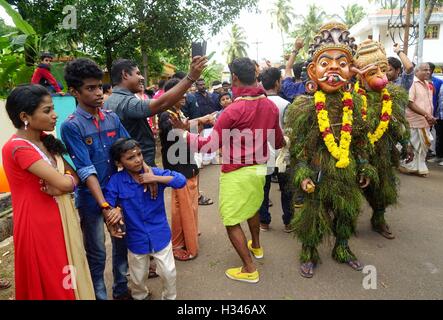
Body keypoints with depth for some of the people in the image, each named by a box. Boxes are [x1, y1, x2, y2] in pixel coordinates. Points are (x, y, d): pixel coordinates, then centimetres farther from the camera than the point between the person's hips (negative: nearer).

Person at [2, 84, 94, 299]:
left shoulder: (45, 140, 5)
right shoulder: (18, 147, -21)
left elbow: (72, 173, 7)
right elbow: (63, 183, -26)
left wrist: (61, 182, -14)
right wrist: (69, 179, -3)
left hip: (60, 219, 7)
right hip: (39, 225, -7)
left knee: (65, 280, 20)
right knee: (50, 285, 10)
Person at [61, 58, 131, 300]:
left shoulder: (112, 118, 0)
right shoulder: (71, 126, -14)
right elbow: (86, 170, -20)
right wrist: (105, 206, -25)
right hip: (91, 200, -5)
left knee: (122, 243, 19)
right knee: (97, 255, 10)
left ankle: (121, 289, 40)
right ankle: (99, 296, 30)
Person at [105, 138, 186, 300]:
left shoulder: (154, 172, -12)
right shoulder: (116, 180, -13)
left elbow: (181, 180, -19)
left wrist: (156, 178, -28)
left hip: (160, 235, 0)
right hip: (136, 238, 1)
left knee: (168, 272, 9)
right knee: (138, 278, 21)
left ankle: (170, 297, 39)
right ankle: (140, 296, 53)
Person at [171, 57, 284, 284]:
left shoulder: (233, 110, -22)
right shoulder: (271, 106, -2)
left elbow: (209, 146, -19)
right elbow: (278, 142, 10)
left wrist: (182, 130, -10)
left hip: (236, 173, -7)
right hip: (259, 167, 7)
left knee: (231, 220, 6)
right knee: (252, 207, 30)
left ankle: (249, 269, 14)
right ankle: (256, 246, 51)